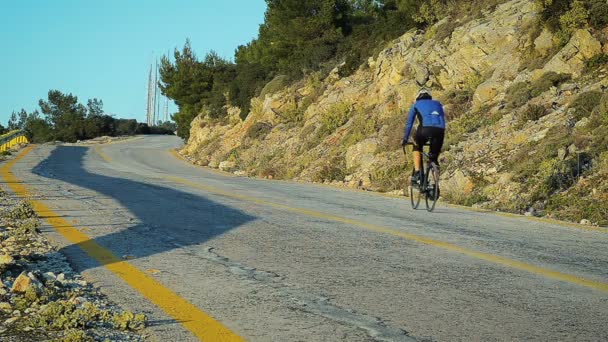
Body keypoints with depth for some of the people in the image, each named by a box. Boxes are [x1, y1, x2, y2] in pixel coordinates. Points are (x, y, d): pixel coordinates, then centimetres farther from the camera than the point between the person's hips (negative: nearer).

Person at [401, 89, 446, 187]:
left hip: (425, 128, -2)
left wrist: (405, 139, 32)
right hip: (439, 130, 2)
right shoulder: (437, 104, 35)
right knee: (434, 158, 18)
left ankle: (417, 174, 12)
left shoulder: (416, 105, 28)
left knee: (417, 147, 28)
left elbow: (409, 123, 27)